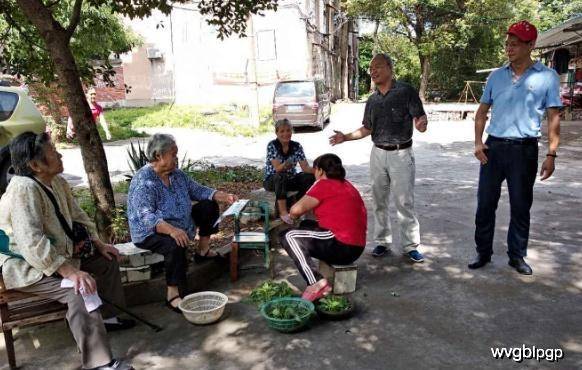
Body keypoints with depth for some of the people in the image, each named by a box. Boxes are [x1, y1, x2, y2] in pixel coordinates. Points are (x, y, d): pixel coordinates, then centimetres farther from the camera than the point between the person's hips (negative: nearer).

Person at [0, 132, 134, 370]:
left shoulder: (58, 182, 1)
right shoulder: (24, 190, -27)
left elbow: (77, 215, 15)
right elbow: (32, 244, -35)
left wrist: (98, 243, 7)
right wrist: (71, 272, -36)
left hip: (59, 256, 10)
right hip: (28, 267, -10)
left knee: (106, 262, 13)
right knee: (81, 290, -29)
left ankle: (108, 316, 27)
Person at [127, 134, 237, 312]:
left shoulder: (176, 173, 0)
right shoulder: (143, 181, -25)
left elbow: (197, 190, 8)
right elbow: (146, 217, -33)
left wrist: (223, 196, -7)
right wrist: (171, 230, -49)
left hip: (179, 225, 9)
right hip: (149, 232, -9)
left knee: (208, 206, 6)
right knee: (175, 244, -38)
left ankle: (203, 251, 14)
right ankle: (172, 294, -28)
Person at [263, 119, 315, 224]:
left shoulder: (297, 146, -5)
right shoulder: (272, 145, -17)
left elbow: (306, 168, -11)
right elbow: (278, 168, -27)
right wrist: (286, 165, -51)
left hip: (291, 179, 4)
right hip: (272, 180, -4)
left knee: (310, 177, -20)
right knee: (281, 176, -38)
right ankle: (283, 212, -35)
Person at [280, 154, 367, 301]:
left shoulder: (324, 184, -7)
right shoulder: (347, 185, 19)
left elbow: (296, 210, -13)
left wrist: (292, 215, 9)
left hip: (340, 246, -10)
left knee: (288, 236, -7)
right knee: (307, 225, 25)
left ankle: (316, 283, -21)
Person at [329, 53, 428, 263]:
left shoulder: (406, 91, -6)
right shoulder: (372, 100, 11)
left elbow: (420, 118, -9)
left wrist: (421, 125, -32)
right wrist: (345, 137, 7)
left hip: (401, 154, -5)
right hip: (378, 153, 5)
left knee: (405, 202, -1)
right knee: (379, 201, 10)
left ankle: (411, 246, 11)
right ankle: (382, 241, 23)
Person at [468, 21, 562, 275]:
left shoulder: (547, 77, 0)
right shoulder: (496, 76, 7)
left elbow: (553, 118, 0)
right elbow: (482, 112, 12)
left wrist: (551, 154, -7)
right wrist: (478, 143, -1)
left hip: (524, 150, -2)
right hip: (493, 147, 2)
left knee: (521, 207, 8)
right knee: (485, 204, 6)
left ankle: (517, 256, 22)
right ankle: (483, 253, 19)